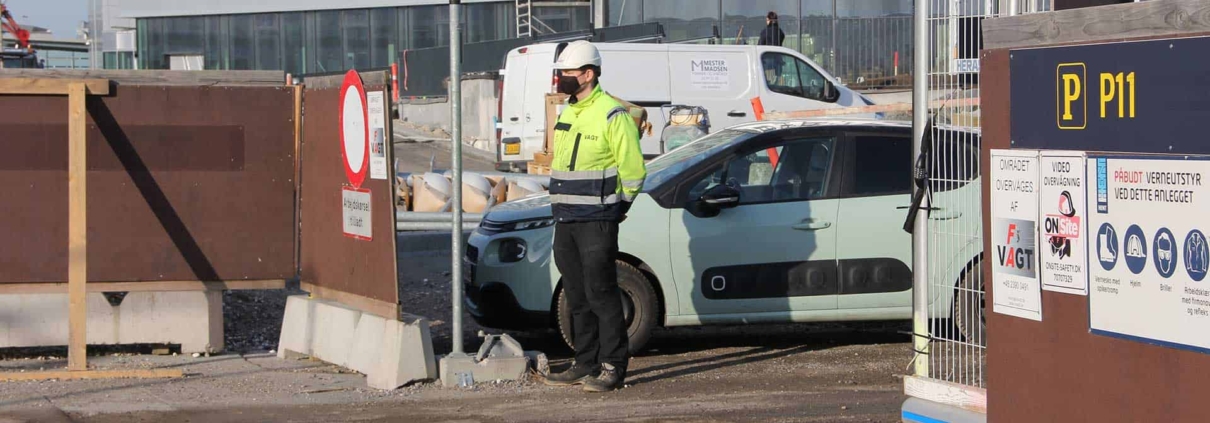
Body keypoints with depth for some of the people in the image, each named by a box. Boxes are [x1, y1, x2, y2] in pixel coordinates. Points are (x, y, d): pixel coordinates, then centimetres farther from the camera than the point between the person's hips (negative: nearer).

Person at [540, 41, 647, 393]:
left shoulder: (612, 115, -11)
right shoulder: (568, 114, 15)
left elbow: (634, 169, -10)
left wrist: (616, 208, -1)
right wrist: (563, 205, 15)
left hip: (596, 222, -8)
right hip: (565, 220, 8)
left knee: (601, 294, -7)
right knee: (577, 297, 11)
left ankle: (612, 367, -3)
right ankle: (586, 364, 18)